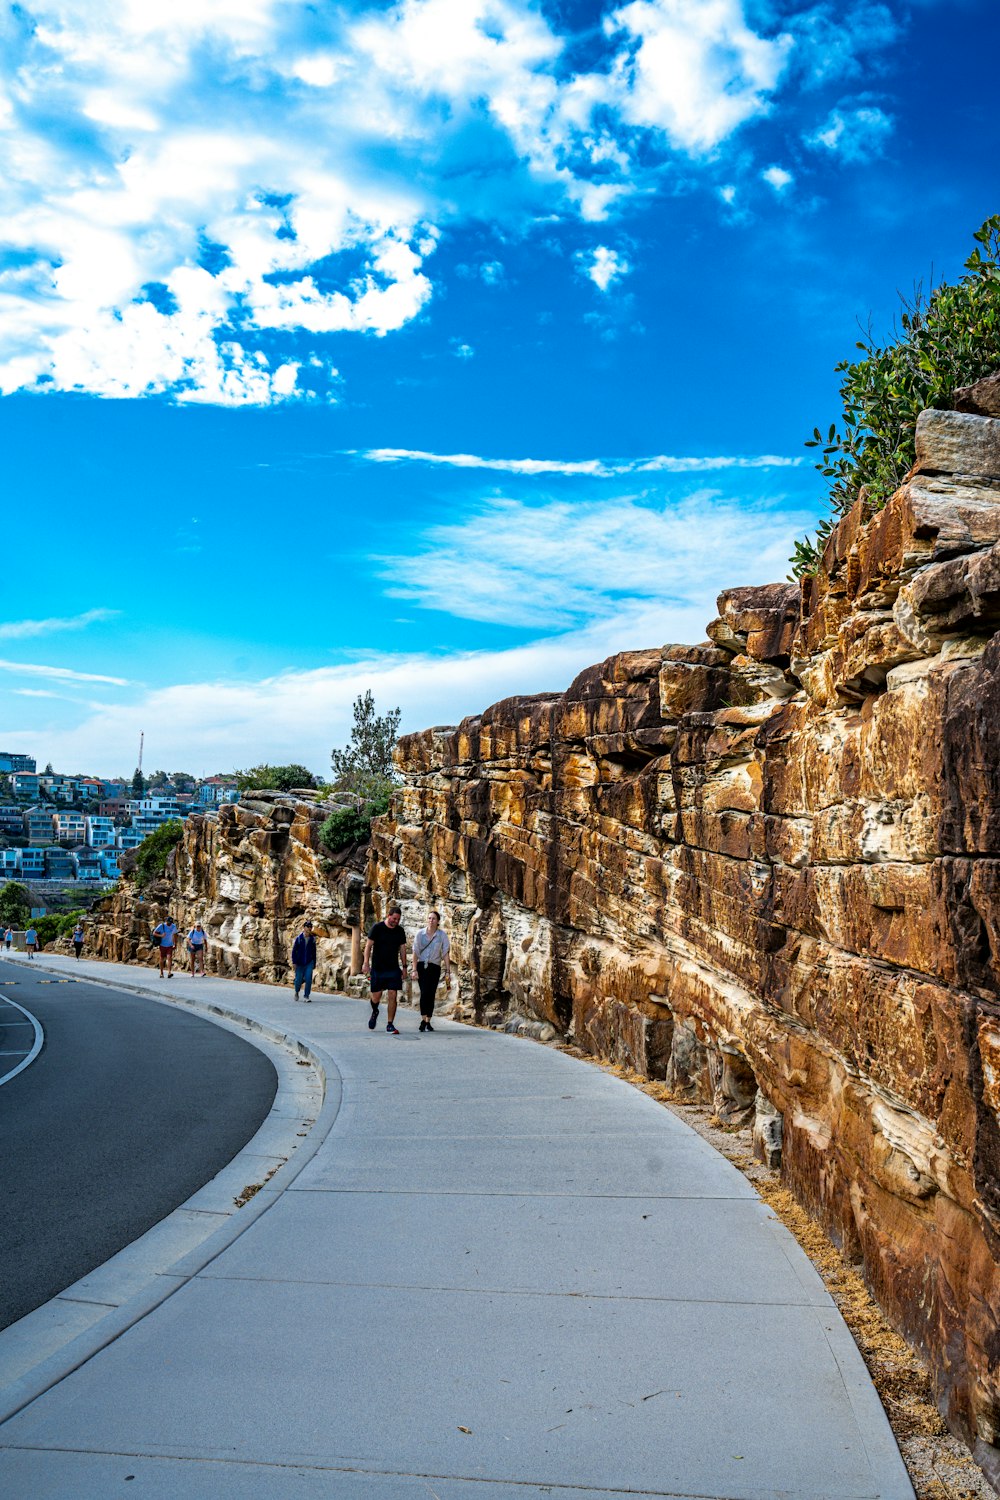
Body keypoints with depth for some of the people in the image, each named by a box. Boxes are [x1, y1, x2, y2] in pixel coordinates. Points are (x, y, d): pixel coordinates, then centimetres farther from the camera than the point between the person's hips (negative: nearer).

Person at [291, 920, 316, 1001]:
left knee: (308, 979, -13)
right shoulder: (298, 938, -4)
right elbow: (294, 951, -3)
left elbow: (314, 952, 10)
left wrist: (314, 963, 11)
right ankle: (297, 992, 35)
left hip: (309, 963, 1)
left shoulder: (312, 939, 2)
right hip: (299, 963, -1)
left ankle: (307, 996, -3)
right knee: (299, 980, 5)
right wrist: (294, 962, -10)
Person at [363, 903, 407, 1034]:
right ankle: (375, 1012, 39)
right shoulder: (377, 928, -5)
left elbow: (402, 949, 13)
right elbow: (368, 946, -5)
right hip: (377, 968, -2)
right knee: (376, 995, 5)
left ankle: (390, 1025, 0)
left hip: (394, 969, 2)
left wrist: (404, 966, 11)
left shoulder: (400, 931, 6)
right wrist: (366, 963, -13)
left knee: (392, 996, -6)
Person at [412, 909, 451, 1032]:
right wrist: (414, 970, -5)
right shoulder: (420, 933, 0)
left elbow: (446, 954, 0)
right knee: (424, 992, -15)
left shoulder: (442, 935, -1)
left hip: (434, 967, 1)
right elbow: (415, 952, 1)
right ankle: (423, 1020, -13)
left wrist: (448, 972, -4)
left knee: (431, 994, 0)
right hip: (422, 966, -1)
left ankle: (428, 1022, 10)